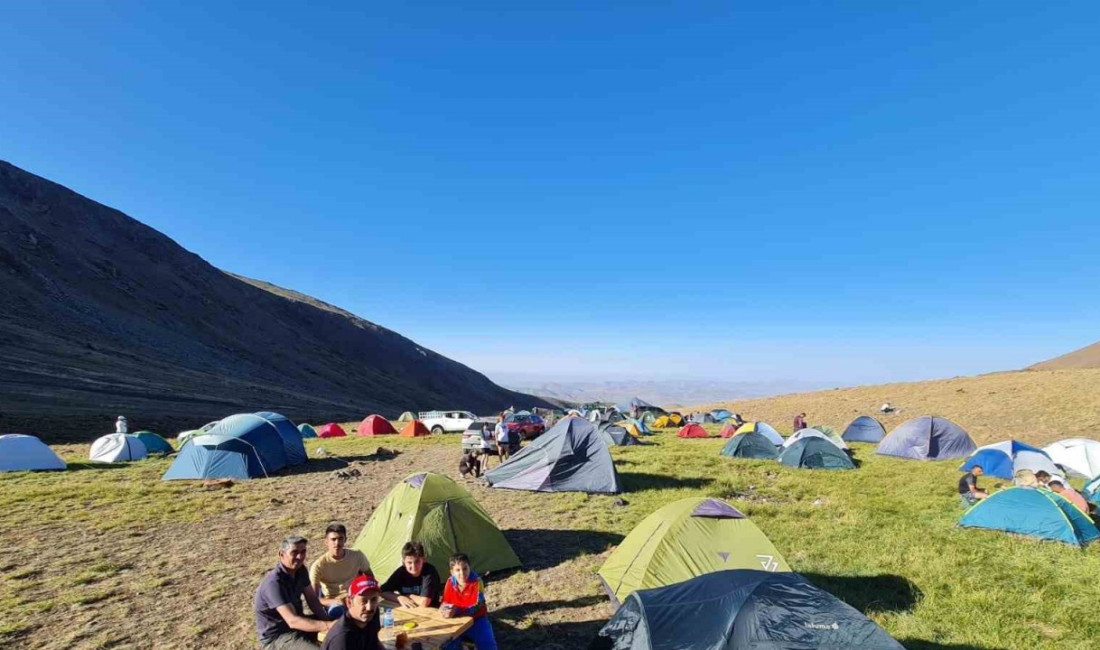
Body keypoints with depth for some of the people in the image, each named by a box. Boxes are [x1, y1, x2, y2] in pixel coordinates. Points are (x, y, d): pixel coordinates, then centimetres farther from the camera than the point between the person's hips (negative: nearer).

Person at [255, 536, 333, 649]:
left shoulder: (300, 570, -4)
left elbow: (312, 599, 0)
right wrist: (328, 626, -41)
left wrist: (327, 621, -16)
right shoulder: (274, 583, -29)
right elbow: (293, 621, -35)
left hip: (296, 623, 8)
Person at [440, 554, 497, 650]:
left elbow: (476, 606, -25)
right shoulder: (450, 582, -9)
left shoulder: (476, 581, -20)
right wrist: (444, 609, -27)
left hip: (476, 619, -3)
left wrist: (456, 611, -38)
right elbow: (445, 602, -3)